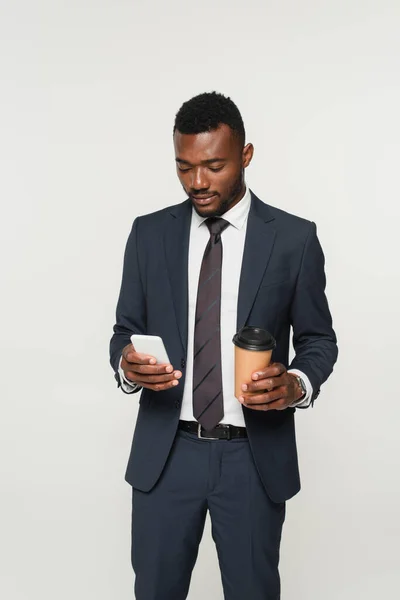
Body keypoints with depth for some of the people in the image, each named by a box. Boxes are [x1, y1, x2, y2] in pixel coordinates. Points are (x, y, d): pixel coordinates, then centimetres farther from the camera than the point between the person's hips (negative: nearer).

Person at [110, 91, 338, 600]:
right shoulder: (149, 234, 2)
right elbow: (125, 331, 7)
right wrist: (126, 365, -16)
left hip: (255, 456, -1)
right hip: (164, 452, 2)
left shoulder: (294, 238, -4)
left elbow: (318, 338, 3)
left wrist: (297, 384, -18)